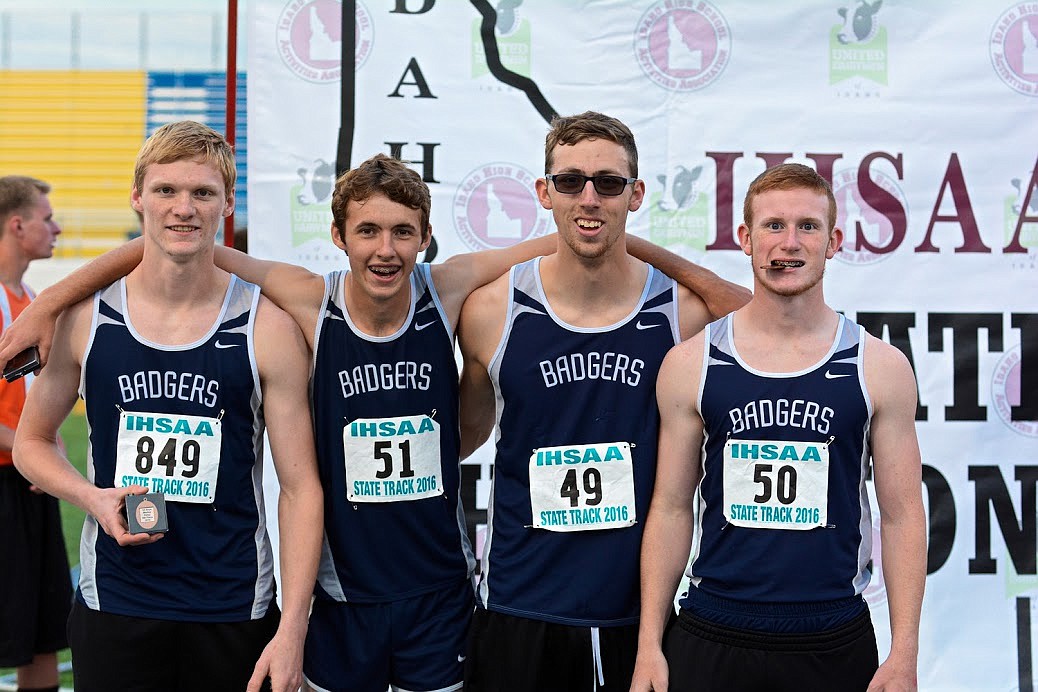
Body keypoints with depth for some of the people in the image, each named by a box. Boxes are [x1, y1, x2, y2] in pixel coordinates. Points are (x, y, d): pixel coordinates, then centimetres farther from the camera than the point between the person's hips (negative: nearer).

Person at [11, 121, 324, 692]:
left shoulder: (268, 328, -7)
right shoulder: (83, 317, -2)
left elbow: (300, 485, -7)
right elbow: (31, 441, 12)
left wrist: (292, 631, -13)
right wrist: (93, 497, -9)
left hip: (235, 615, -1)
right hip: (111, 606, 1)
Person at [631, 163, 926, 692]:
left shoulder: (881, 367, -1)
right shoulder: (690, 364, 0)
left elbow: (901, 515, 1)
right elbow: (671, 509, 3)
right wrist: (650, 645, -1)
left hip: (835, 646, 0)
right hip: (711, 641, 0)